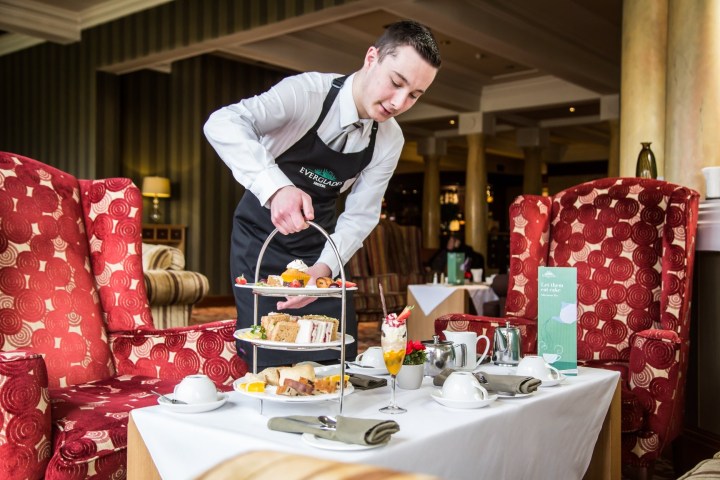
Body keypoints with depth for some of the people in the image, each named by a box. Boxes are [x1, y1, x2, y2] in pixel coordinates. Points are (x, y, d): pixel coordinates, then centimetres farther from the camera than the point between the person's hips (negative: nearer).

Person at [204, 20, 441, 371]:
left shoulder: (390, 141, -9)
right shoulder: (308, 92, -25)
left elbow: (360, 215, -9)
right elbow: (222, 124, -39)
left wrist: (324, 267, -27)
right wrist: (275, 187, -56)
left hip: (319, 246, 4)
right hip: (262, 236, -4)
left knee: (339, 361, 2)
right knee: (270, 363, -8)